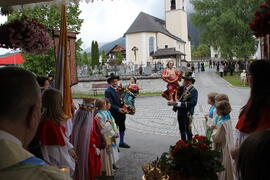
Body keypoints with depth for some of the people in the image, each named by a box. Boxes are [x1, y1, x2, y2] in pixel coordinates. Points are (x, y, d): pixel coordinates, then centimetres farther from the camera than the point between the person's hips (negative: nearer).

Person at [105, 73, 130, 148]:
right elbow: (110, 104, -17)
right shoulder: (108, 91, -12)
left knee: (122, 128, 18)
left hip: (121, 112, 7)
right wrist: (118, 109, -26)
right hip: (114, 114, -7)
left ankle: (121, 142, 35)